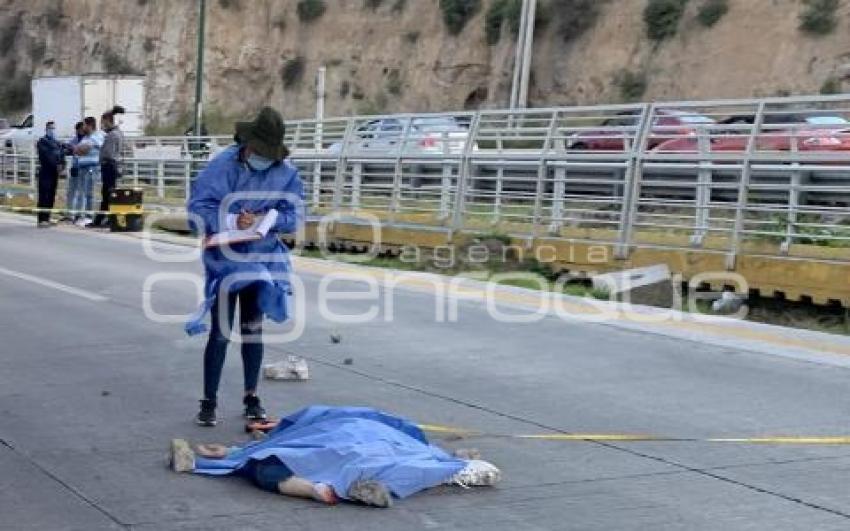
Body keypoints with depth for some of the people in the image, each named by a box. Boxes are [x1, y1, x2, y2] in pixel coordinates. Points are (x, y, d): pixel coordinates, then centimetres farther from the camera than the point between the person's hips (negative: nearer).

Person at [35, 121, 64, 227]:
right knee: (44, 196, -9)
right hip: (45, 172, -6)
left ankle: (47, 218, 12)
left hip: (54, 172, 6)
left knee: (51, 196, 7)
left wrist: (61, 164, -9)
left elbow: (61, 155, 11)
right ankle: (42, 219, -11)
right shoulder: (42, 142, 1)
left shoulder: (58, 143, 21)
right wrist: (56, 164, -17)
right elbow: (46, 155, -12)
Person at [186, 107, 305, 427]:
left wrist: (268, 218, -23)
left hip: (262, 260, 3)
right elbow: (197, 209, -16)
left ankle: (251, 397, 26)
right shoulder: (222, 166, -15)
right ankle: (209, 401, 10)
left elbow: (295, 215, -5)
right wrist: (232, 221, -29)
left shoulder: (286, 172, -7)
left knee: (253, 329, 14)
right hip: (225, 260, -3)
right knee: (221, 332, -1)